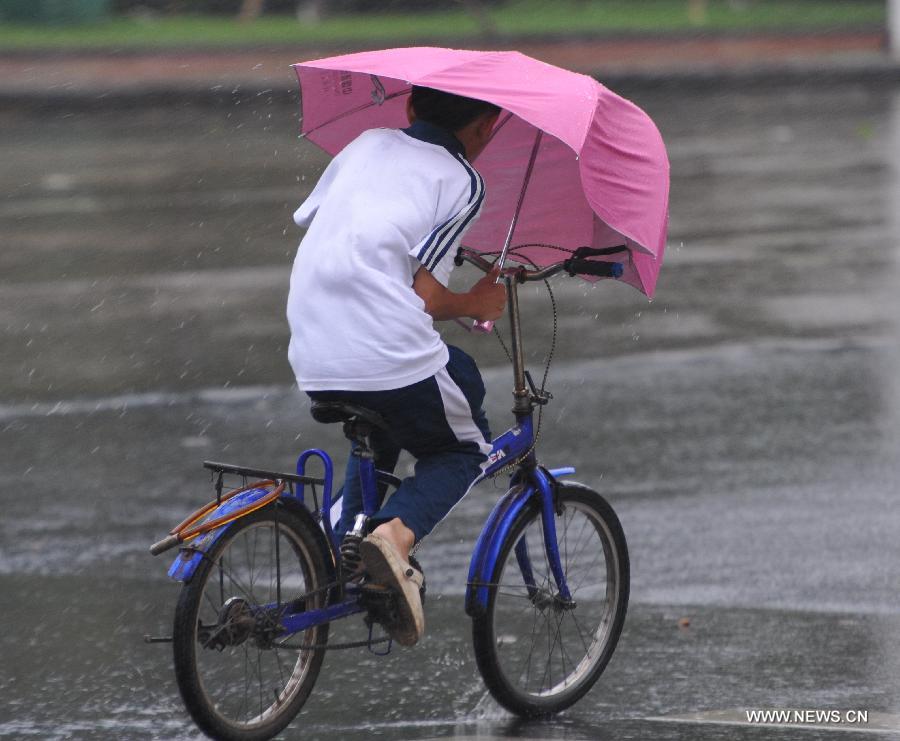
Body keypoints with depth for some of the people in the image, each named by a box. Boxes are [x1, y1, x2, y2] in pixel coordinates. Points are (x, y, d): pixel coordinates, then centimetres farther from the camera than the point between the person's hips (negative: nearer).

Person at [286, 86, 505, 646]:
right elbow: (425, 296, -7)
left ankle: (347, 535, 16)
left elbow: (308, 219, 22)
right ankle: (396, 532, -10)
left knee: (379, 436, 36)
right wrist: (477, 305, 13)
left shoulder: (368, 144, 16)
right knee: (463, 450, 19)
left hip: (312, 363, 6)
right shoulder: (463, 182, 1)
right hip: (393, 356, -6)